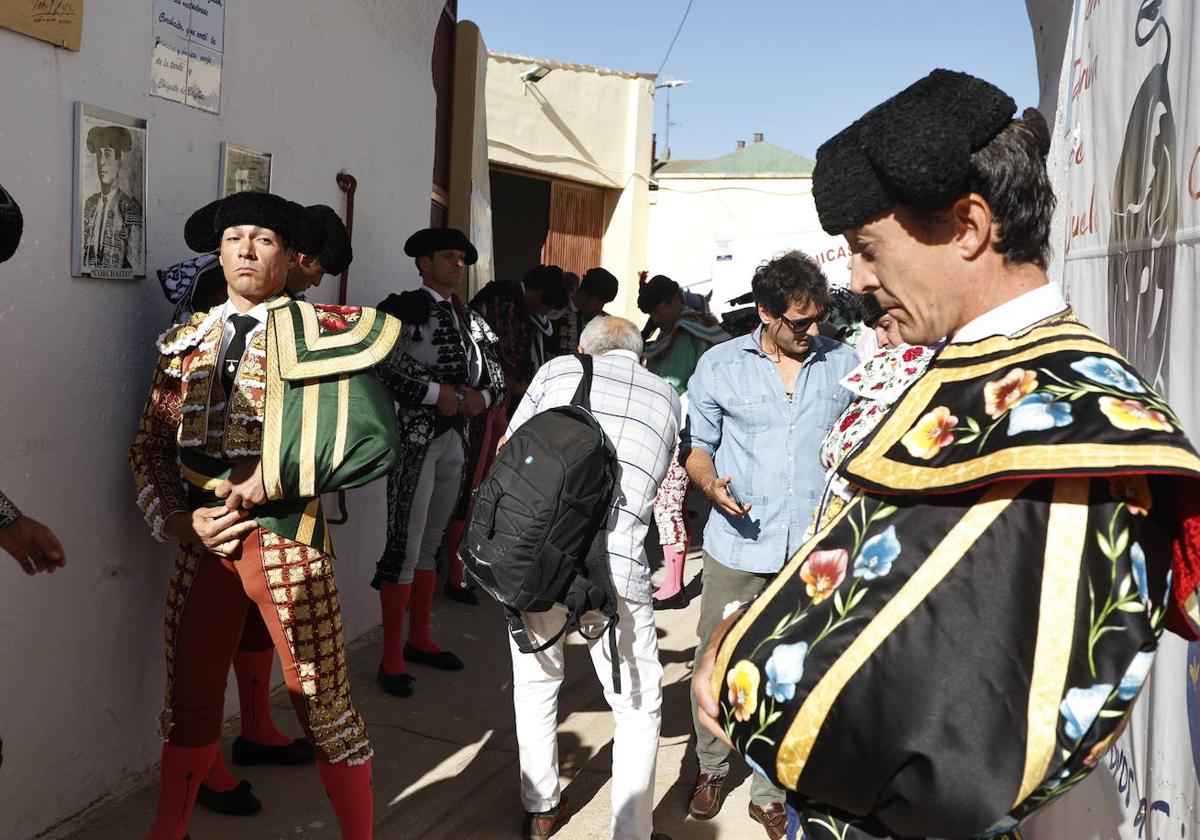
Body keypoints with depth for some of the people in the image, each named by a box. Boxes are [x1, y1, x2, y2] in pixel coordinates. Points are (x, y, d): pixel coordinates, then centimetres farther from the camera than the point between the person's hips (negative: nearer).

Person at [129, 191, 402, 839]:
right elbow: (149, 447, 11)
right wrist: (180, 520, -4)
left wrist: (271, 476, -20)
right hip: (203, 539, 5)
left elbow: (366, 430, -22)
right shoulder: (186, 341, 10)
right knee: (189, 698, 16)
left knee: (322, 701, 3)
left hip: (285, 537, -4)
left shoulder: (316, 330, -5)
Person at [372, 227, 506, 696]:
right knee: (404, 548, -5)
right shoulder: (402, 309, -6)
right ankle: (392, 659, 5)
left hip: (455, 442, 7)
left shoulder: (468, 319, 14)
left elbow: (495, 374, 18)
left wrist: (481, 398, -4)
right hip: (414, 441, -7)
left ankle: (419, 639, 29)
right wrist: (435, 393, -18)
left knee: (431, 544, 16)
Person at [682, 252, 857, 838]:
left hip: (814, 550, 1)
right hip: (737, 544, 0)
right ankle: (711, 767, 33)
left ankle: (769, 793, 25)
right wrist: (712, 485, -14)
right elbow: (697, 444, 7)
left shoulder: (845, 365, 4)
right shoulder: (720, 365, 0)